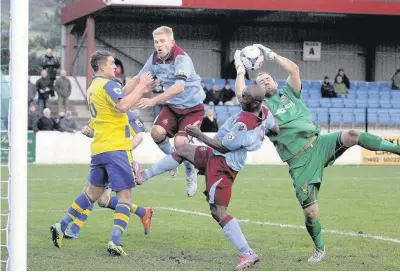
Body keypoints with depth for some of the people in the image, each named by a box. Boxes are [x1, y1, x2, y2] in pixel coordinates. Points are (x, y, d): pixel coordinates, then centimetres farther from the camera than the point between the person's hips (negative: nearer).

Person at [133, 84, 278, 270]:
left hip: (222, 165, -11)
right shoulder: (265, 113, -7)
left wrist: (200, 136, -13)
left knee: (219, 212, -9)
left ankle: (247, 253, -11)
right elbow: (276, 129, 12)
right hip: (218, 157, 11)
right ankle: (145, 175, 37)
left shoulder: (243, 124, -31)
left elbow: (224, 147, -21)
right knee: (182, 151, 24)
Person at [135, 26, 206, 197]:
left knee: (180, 142, -24)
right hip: (172, 106, 5)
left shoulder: (181, 58, -25)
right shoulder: (155, 58, -5)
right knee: (157, 132, -21)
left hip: (193, 107, -5)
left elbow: (179, 87, -39)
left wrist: (153, 101, -46)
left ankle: (191, 173, 7)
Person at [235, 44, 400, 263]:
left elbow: (294, 69, 3)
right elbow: (241, 94, -9)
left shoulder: (289, 94, 16)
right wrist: (240, 69, 0)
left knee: (351, 136, -28)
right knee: (310, 211, -5)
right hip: (300, 163, -2)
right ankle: (320, 249, 16)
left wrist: (270, 54, 7)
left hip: (319, 145, 2)